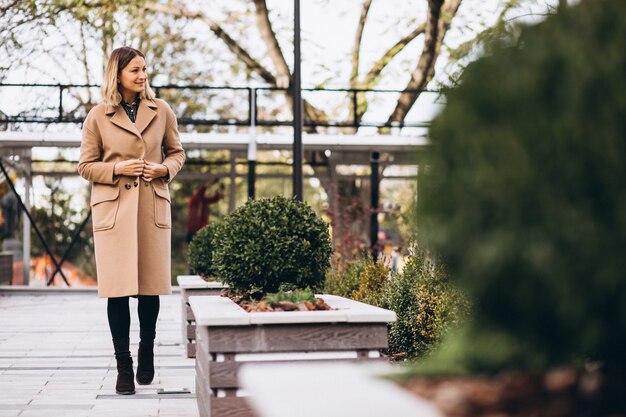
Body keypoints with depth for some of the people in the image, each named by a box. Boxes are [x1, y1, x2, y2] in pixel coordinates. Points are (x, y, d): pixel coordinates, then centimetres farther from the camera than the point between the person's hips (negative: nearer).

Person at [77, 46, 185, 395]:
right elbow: (86, 166, 5)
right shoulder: (98, 117, 1)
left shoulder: (161, 111, 7)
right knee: (118, 288, -4)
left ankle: (147, 351, 27)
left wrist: (163, 168, -5)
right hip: (113, 208, -2)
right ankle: (123, 365, 7)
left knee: (152, 287, 5)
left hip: (153, 206, 2)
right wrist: (118, 168, -12)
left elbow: (177, 153, 15)